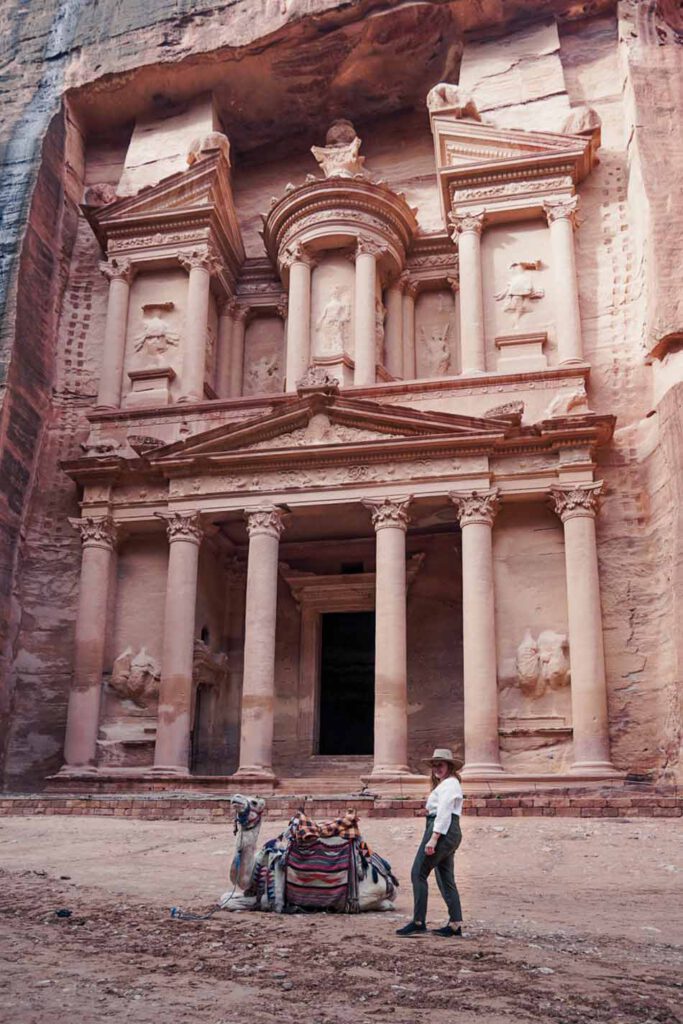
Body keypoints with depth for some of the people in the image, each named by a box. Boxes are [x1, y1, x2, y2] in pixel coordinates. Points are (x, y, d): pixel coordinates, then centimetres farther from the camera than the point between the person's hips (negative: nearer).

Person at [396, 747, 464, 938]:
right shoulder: (448, 784, 24)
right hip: (450, 833, 11)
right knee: (446, 879, 10)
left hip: (442, 831, -11)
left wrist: (433, 838, -24)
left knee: (418, 873, -9)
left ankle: (418, 922, -9)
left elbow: (444, 813, -18)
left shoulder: (448, 784, -7)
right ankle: (455, 924, 10)